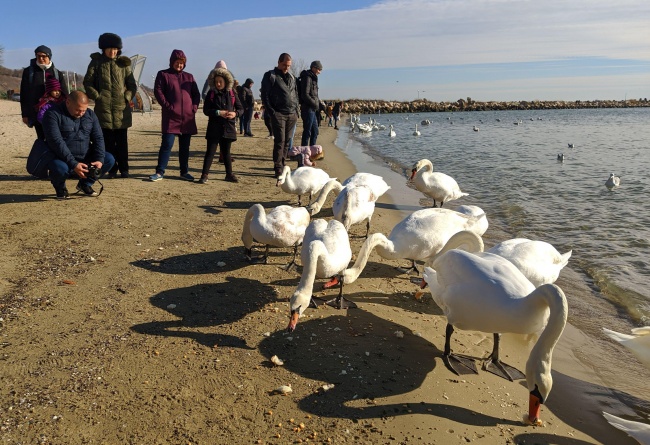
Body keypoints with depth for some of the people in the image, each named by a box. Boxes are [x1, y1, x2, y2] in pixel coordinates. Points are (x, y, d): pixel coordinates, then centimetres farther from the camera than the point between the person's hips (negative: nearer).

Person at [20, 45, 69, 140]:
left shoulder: (57, 74, 8)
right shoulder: (28, 72, 5)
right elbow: (24, 95, 5)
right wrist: (25, 114, 1)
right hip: (36, 114, 0)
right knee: (42, 139, 2)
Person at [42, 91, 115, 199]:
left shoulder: (90, 115, 6)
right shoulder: (53, 114, -13)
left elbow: (98, 138, 0)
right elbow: (56, 142, -22)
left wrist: (99, 160, -17)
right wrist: (73, 164, -30)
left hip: (86, 158, 5)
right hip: (62, 159, -5)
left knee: (109, 159, -13)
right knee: (60, 168, -38)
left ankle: (85, 183, 11)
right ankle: (60, 188, 2)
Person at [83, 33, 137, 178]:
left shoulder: (123, 64, 9)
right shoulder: (96, 63, 6)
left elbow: (132, 85, 10)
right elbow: (87, 83, 5)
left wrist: (127, 97, -3)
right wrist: (97, 96, -5)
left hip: (122, 108, 1)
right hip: (103, 109, -1)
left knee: (122, 141, 2)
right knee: (108, 141, 2)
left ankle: (124, 169, 8)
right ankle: (112, 169, 8)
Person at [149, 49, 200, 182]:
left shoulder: (189, 77, 18)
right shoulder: (163, 75, 6)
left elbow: (196, 94, 17)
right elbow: (158, 91, -2)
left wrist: (194, 106, 1)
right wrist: (167, 106, -12)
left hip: (188, 117, 4)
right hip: (171, 117, -4)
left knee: (185, 146, 9)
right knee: (167, 144, -8)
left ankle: (184, 171, 17)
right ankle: (159, 172, -2)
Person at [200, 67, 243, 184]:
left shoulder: (232, 94, 7)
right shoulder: (211, 94, 2)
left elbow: (241, 108, 9)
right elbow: (206, 110, -3)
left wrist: (235, 113, -12)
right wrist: (218, 113, -17)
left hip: (228, 127, 2)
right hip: (214, 128, -2)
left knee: (226, 152, 12)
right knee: (210, 151, -2)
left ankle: (229, 174, 21)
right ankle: (204, 175, 2)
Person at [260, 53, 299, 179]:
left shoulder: (291, 77, 19)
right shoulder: (270, 76, 0)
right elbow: (265, 95, -4)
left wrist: (296, 111, 12)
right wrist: (272, 113, -11)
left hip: (292, 115, 6)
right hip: (278, 114, -6)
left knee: (287, 142, 7)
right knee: (279, 141, -9)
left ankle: (283, 165, 16)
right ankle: (278, 169, -6)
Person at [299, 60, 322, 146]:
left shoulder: (313, 78, 18)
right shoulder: (307, 78, -12)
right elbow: (305, 95, -20)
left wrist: (319, 102, 9)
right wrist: (315, 104, -15)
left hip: (312, 110, 10)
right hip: (308, 109, -10)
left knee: (315, 132, 14)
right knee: (307, 132, -6)